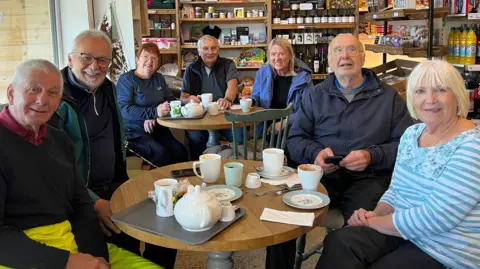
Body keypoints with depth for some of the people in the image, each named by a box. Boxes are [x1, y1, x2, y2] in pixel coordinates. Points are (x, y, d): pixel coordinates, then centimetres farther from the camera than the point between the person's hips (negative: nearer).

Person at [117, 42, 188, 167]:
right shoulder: (126, 79, -4)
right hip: (134, 131, -5)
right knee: (161, 153, -29)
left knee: (180, 152, -20)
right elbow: (124, 109, -16)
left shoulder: (159, 78, 15)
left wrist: (153, 117, -12)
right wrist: (154, 112, -27)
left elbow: (171, 100, 7)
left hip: (157, 128, 5)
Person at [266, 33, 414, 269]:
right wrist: (315, 152, -9)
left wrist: (371, 156, -14)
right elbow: (295, 139, 13)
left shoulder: (388, 97, 10)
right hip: (321, 174, 2)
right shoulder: (315, 95, 16)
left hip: (367, 177, -1)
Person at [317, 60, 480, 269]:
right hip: (401, 229, 6)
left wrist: (373, 222, -14)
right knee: (339, 244, -19)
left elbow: (434, 218, -23)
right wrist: (375, 214, -7)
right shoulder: (411, 134, 7)